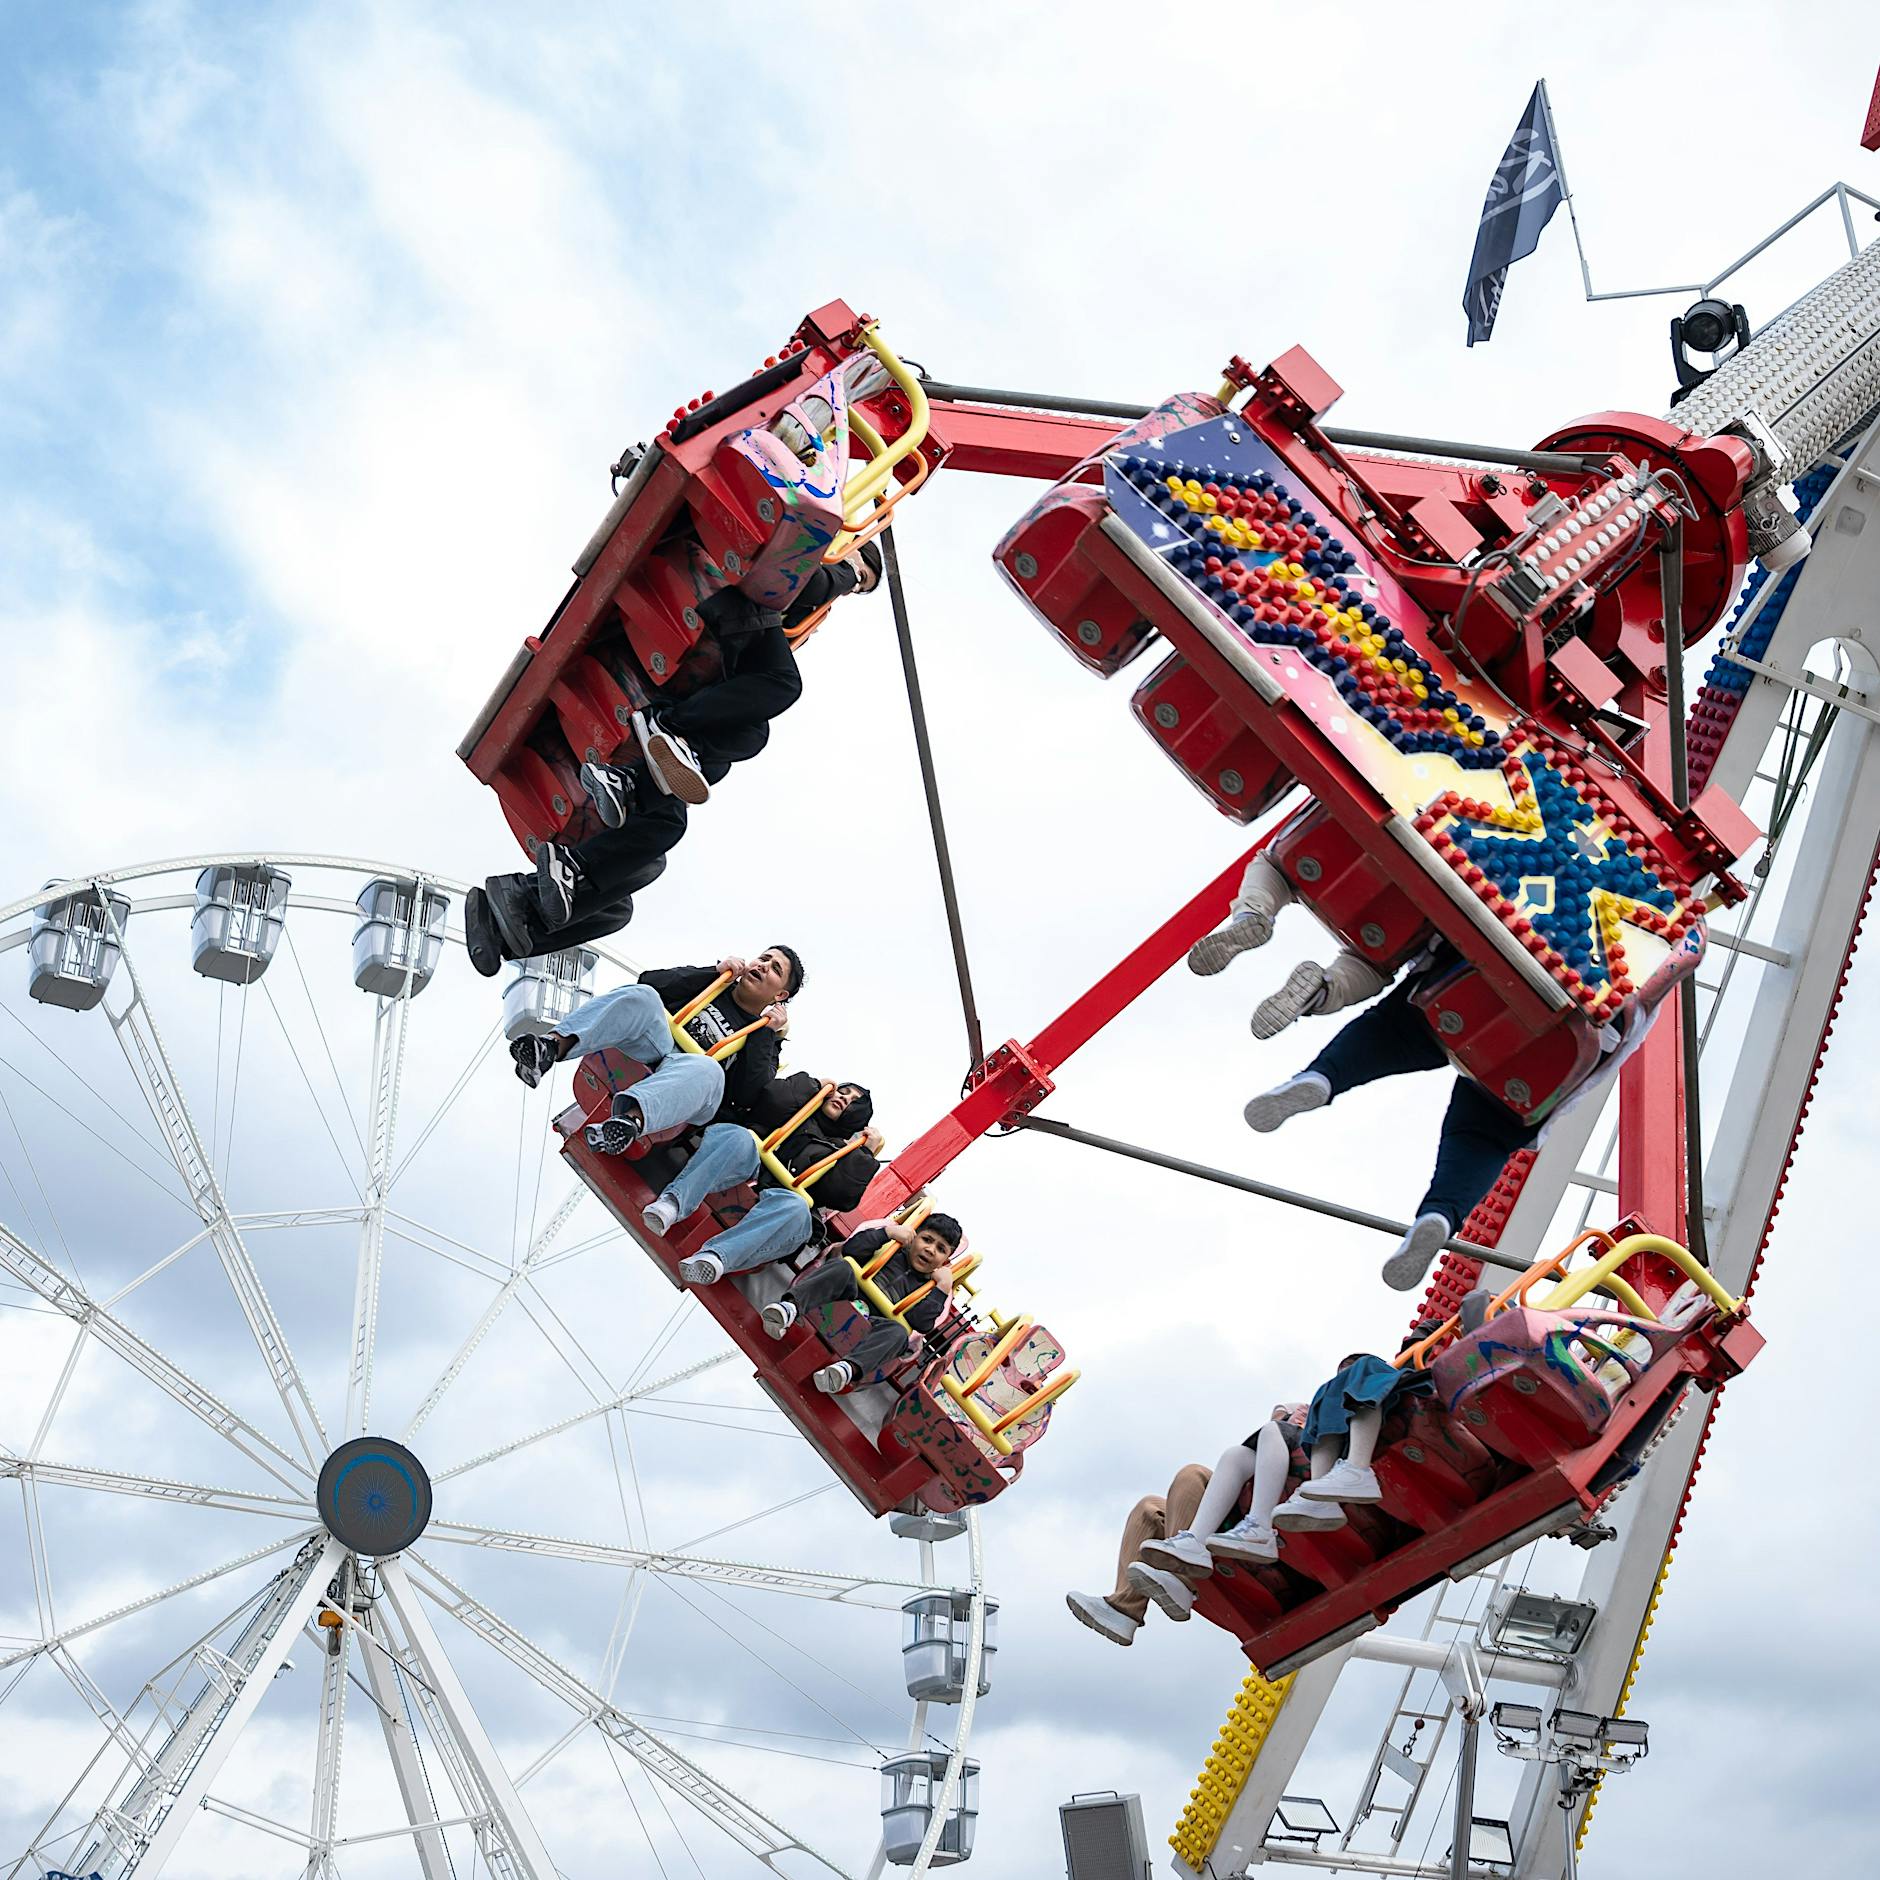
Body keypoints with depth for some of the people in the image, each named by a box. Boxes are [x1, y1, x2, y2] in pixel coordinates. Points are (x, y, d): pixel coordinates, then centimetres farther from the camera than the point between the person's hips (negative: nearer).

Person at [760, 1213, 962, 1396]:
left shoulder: (928, 1287, 20)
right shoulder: (891, 1249, 22)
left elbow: (922, 1324, 1)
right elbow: (850, 1250, 7)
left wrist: (943, 1288, -1)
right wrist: (888, 1231, 1)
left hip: (869, 1328, -1)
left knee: (897, 1331, -34)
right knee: (842, 1267, -27)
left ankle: (849, 1368, -61)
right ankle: (791, 1307, -51)